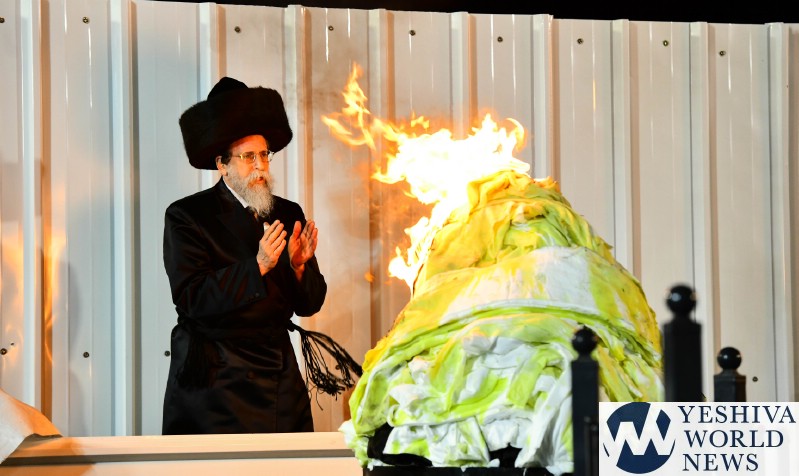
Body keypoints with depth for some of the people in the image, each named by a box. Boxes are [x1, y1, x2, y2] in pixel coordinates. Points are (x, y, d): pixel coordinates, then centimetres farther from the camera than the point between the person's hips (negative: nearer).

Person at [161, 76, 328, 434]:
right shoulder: (186, 217, -3)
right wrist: (257, 266, -21)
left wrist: (299, 266, -10)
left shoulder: (289, 215, 11)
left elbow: (310, 304, 10)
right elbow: (192, 299, -15)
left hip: (281, 379, 4)